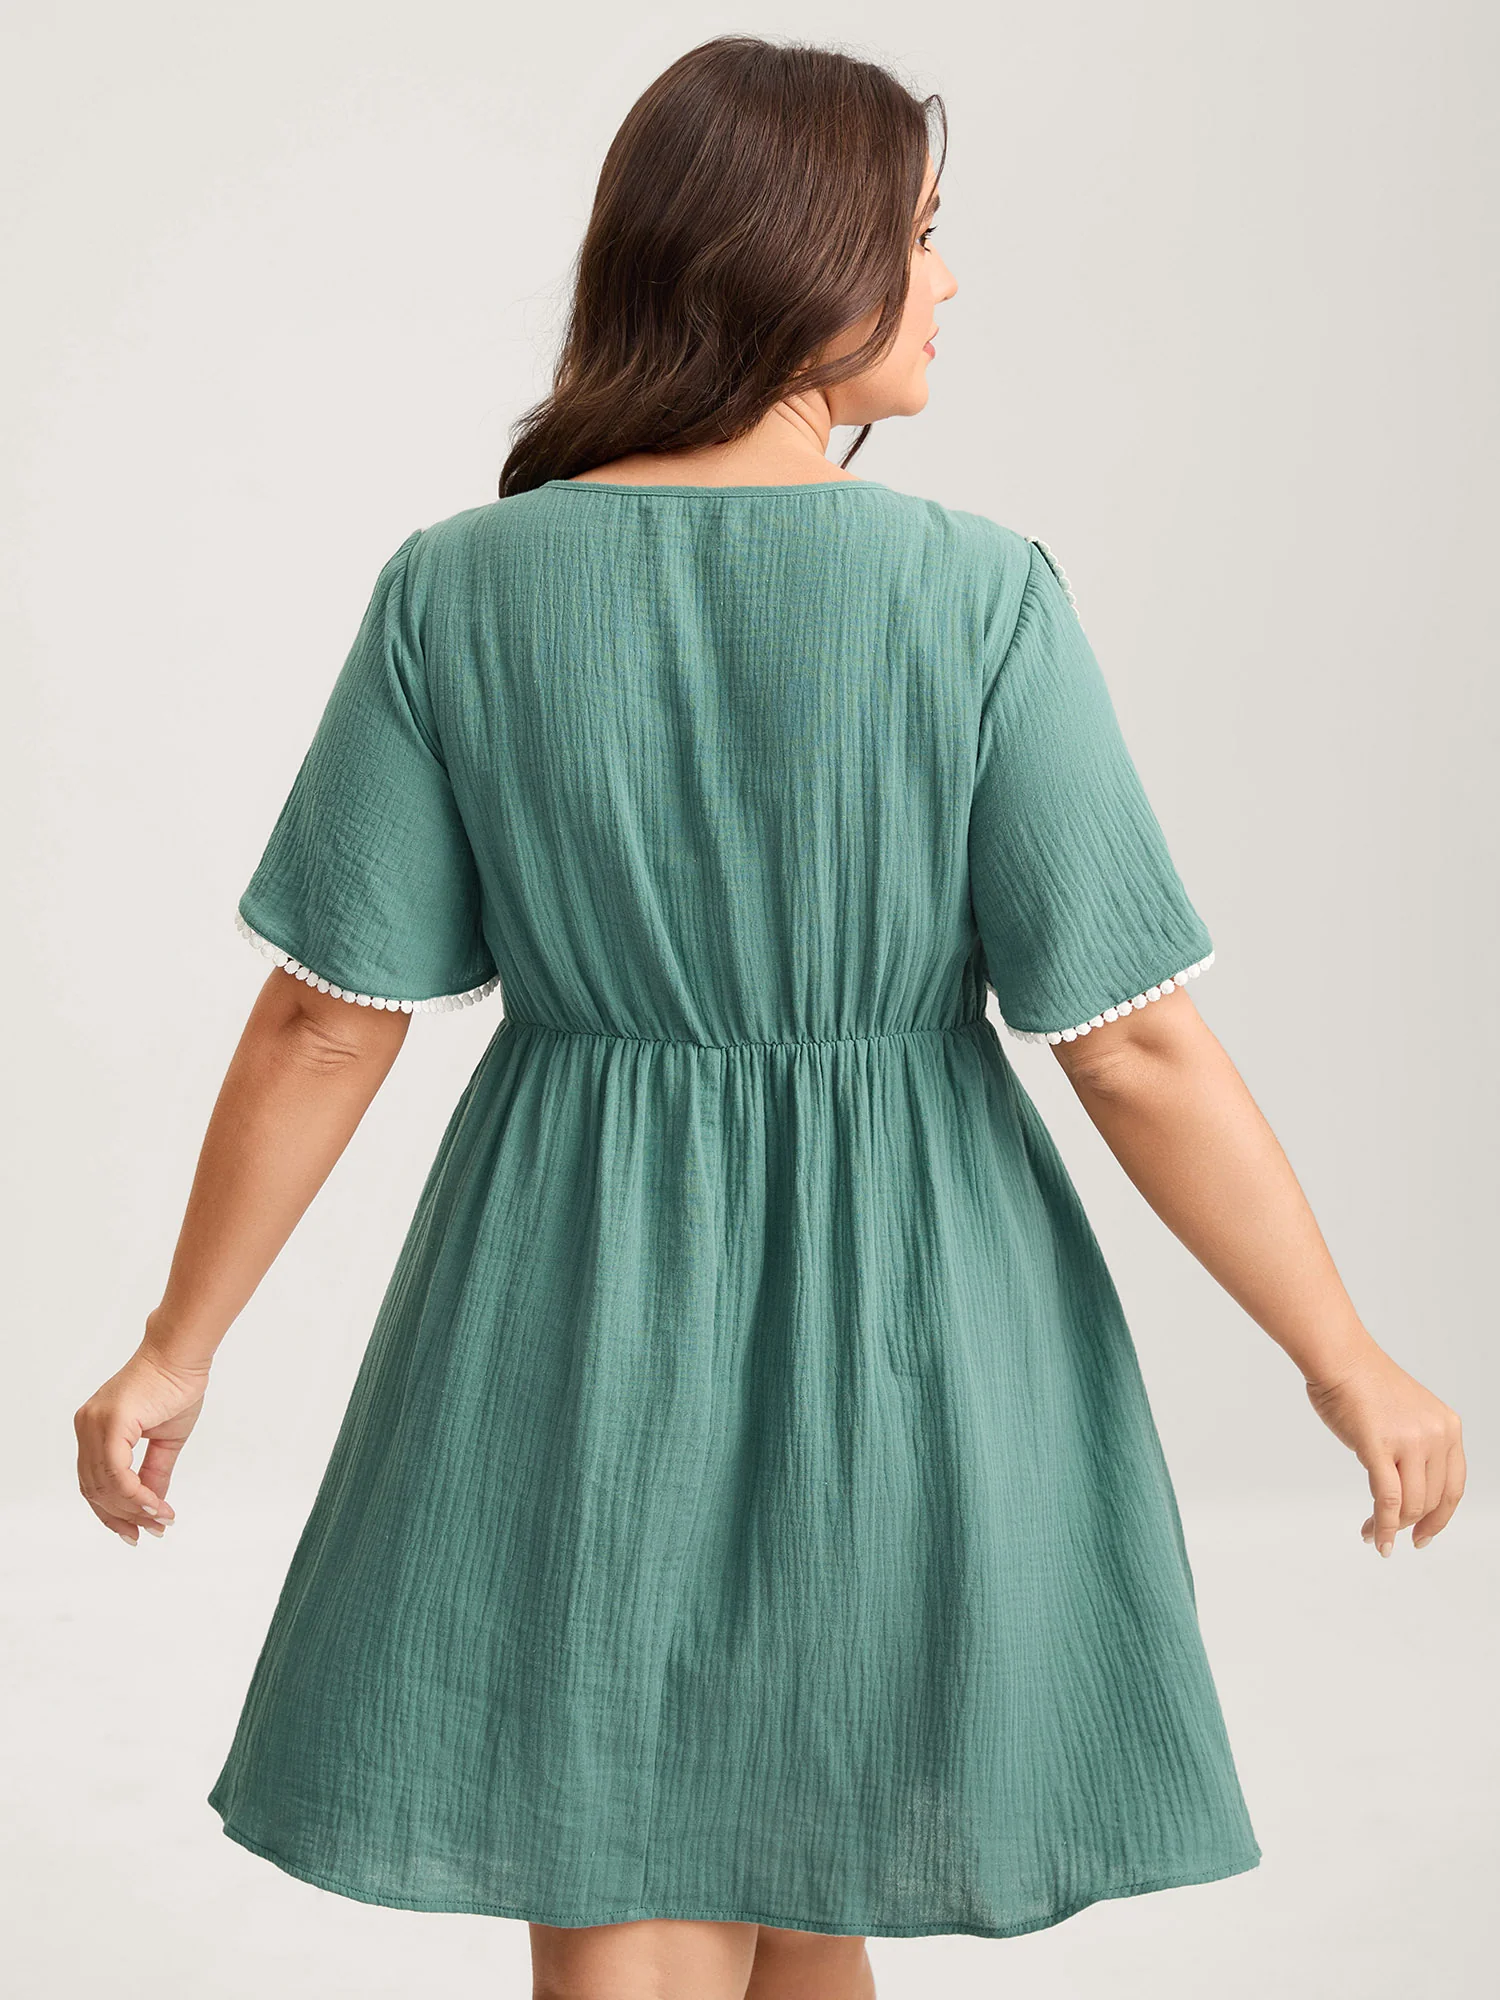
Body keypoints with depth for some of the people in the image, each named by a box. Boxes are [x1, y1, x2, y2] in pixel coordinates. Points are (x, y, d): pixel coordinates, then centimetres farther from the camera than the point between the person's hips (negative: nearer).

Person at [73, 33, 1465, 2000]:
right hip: (906, 1323, 0)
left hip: (581, 1317, 1)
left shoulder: (461, 588, -7)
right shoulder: (980, 596, -13)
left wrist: (178, 1349, 7)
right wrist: (1353, 1367, -1)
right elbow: (1135, 1045, -13)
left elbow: (328, 1021, -5)